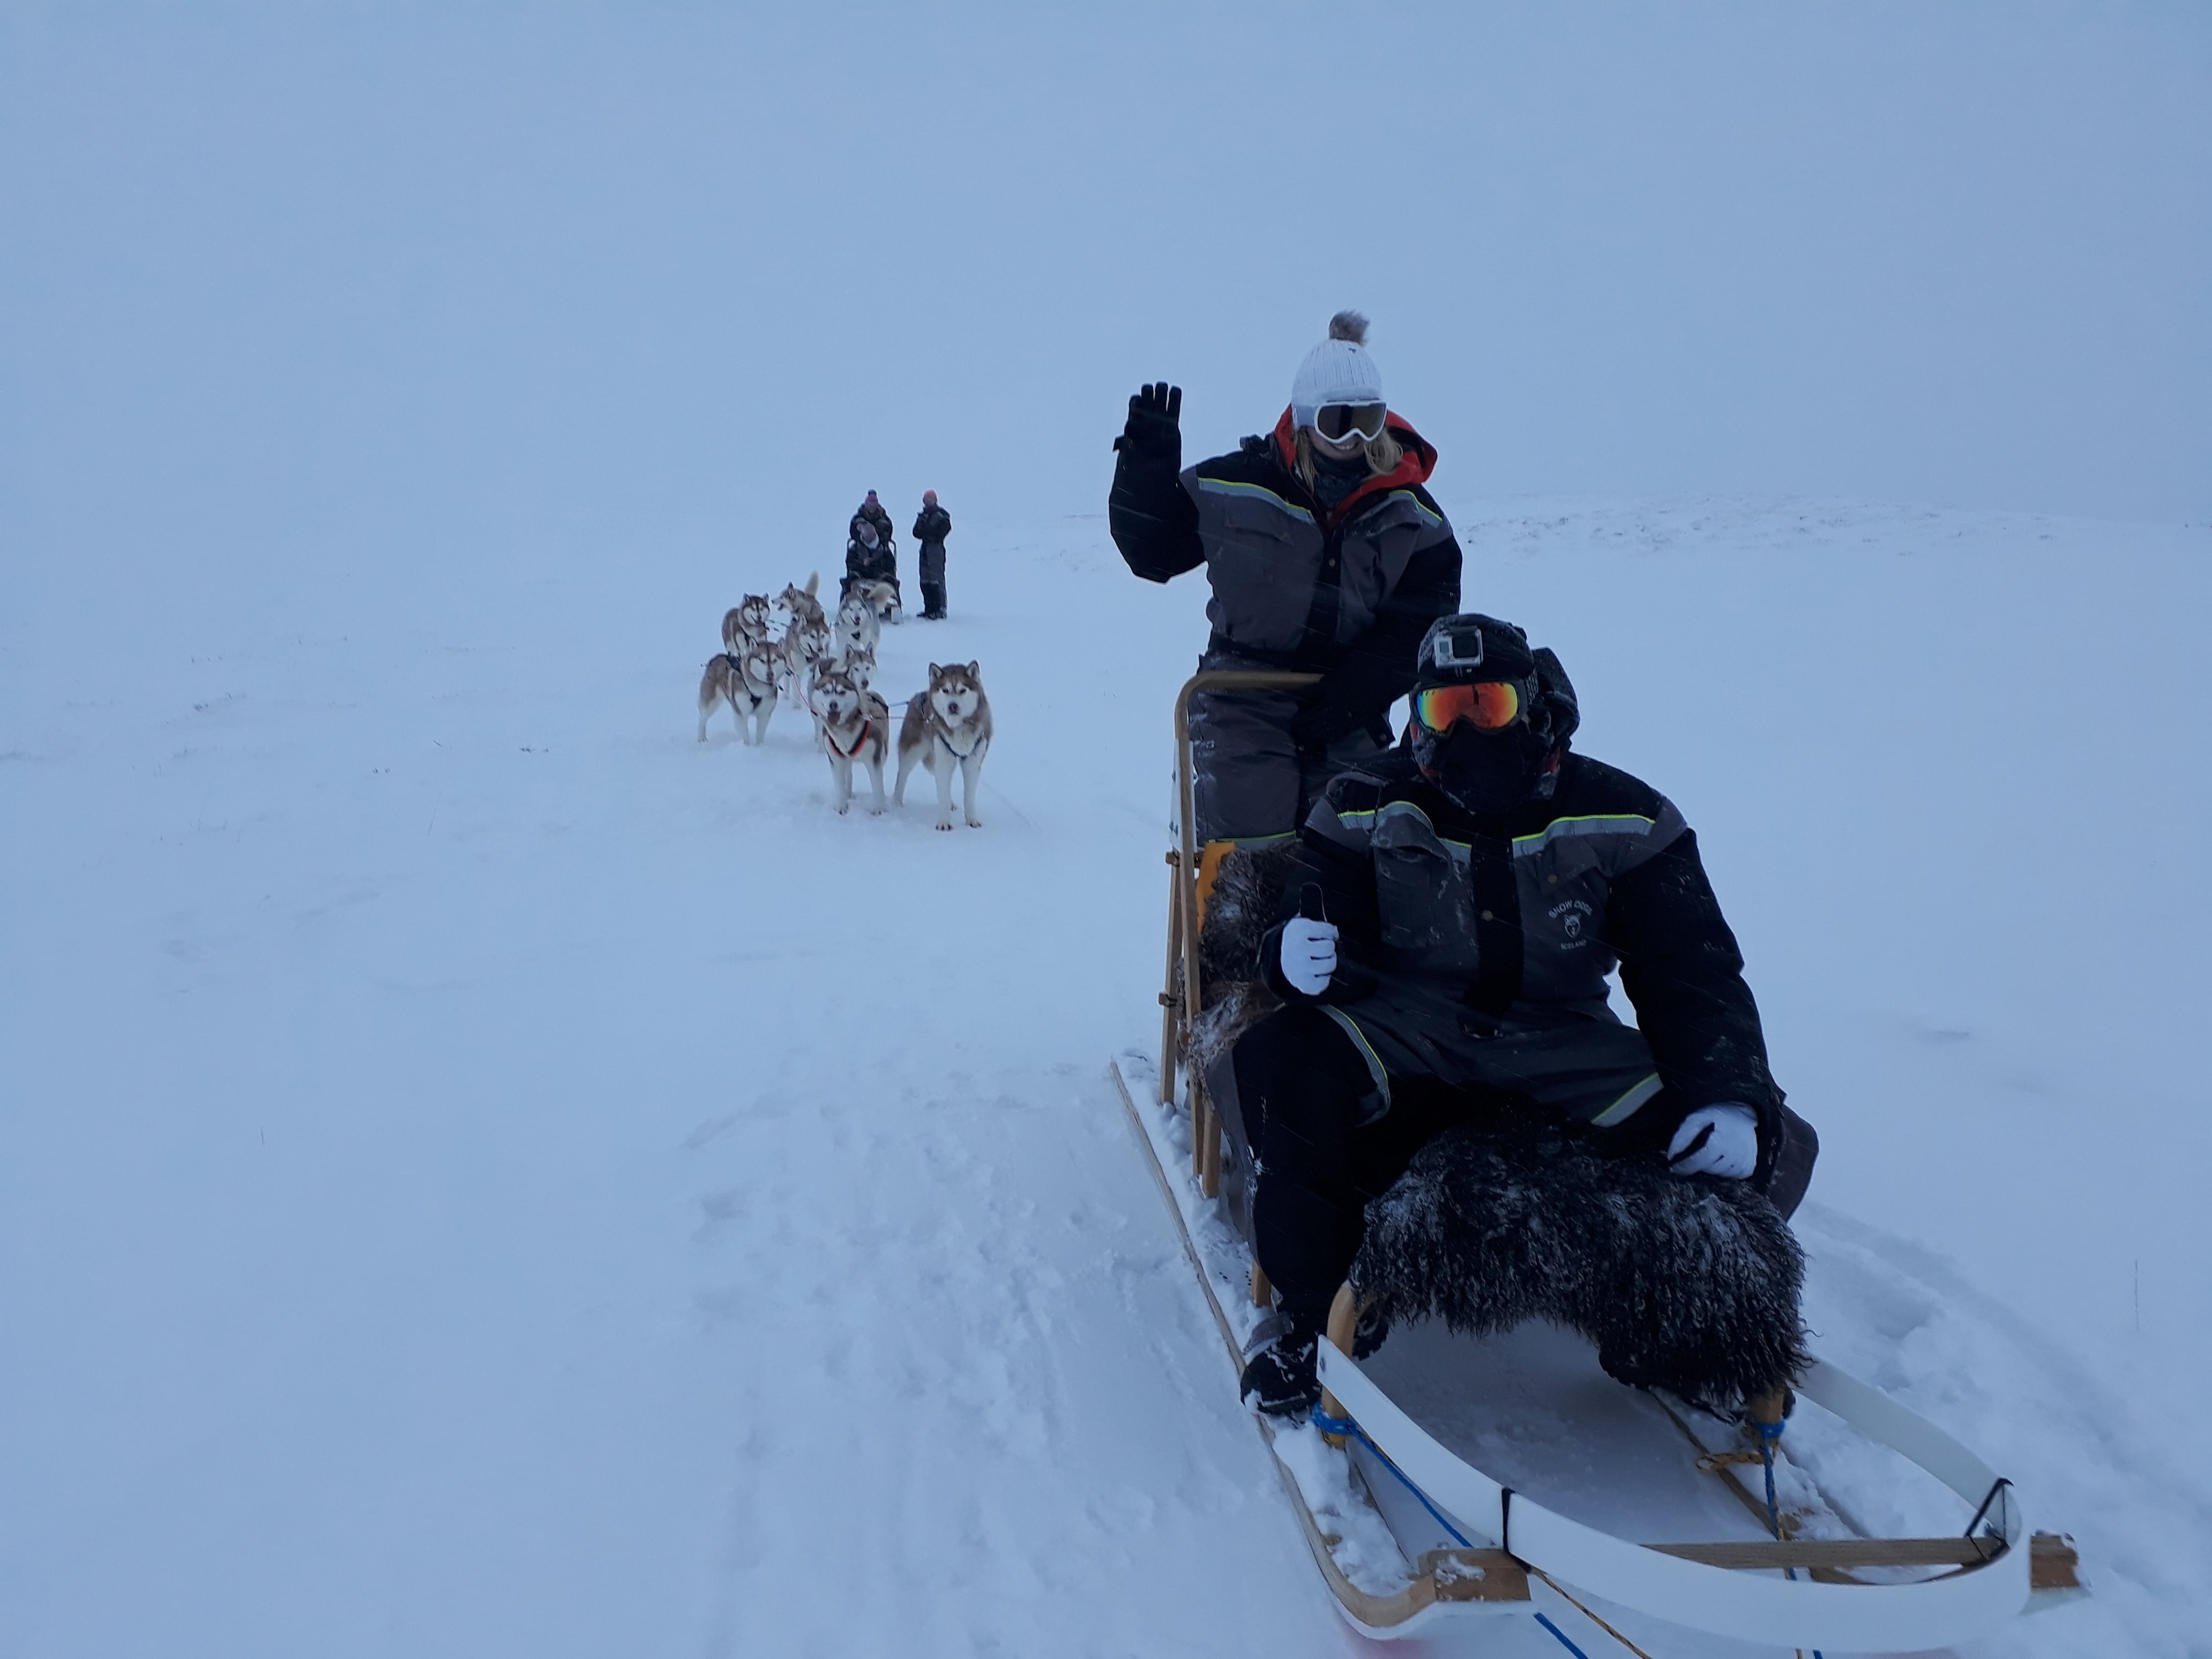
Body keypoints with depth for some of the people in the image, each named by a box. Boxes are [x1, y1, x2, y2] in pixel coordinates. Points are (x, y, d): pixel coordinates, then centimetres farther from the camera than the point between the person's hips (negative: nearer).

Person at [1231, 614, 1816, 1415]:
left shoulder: (1624, 820, 1)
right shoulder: (1368, 808, 0)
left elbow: (1694, 973, -1)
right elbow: (1328, 953, -3)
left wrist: (1732, 1098, -19)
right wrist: (1296, 960, -31)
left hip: (1560, 1049, 2)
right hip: (1406, 1039, -1)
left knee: (1771, 1151, -17)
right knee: (1282, 1071, -35)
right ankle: (1308, 1310, -9)